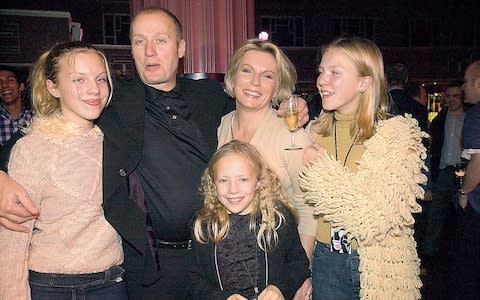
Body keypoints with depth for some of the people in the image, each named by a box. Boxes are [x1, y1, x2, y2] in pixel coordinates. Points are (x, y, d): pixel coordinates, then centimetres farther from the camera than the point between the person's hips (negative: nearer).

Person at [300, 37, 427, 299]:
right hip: (325, 261, 4)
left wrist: (321, 169, -17)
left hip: (379, 269, -4)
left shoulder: (397, 135, -12)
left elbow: (378, 220, -21)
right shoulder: (317, 131, 2)